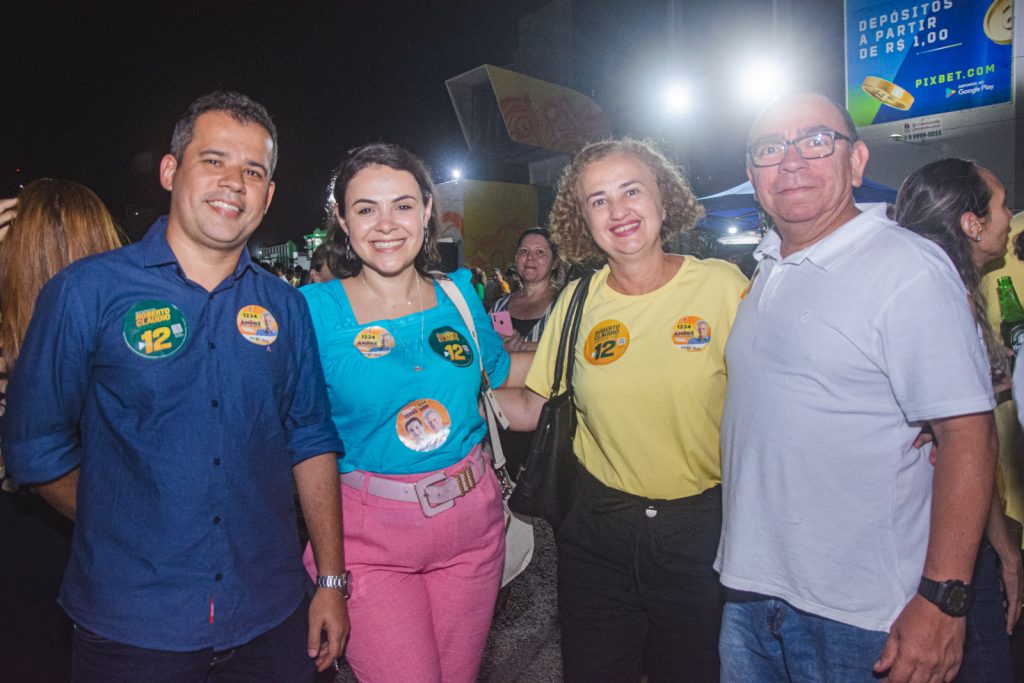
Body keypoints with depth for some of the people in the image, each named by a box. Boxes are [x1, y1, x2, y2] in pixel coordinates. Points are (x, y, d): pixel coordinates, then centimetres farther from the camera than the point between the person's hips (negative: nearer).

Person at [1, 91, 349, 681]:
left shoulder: (286, 306, 1)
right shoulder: (87, 291, -7)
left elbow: (311, 443, 3)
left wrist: (332, 580, 3)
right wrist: (129, 541, 0)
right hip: (130, 628, -2)